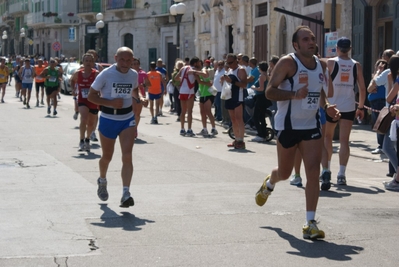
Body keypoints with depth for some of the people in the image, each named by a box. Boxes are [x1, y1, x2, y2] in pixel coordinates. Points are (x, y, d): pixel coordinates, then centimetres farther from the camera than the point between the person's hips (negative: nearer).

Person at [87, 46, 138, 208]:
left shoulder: (134, 75, 0)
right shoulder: (106, 74, -13)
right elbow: (91, 96, -10)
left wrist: (139, 99, 0)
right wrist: (110, 103, -23)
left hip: (127, 118, 2)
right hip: (108, 119, -2)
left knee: (127, 156, -14)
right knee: (107, 157, 12)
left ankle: (126, 194, -18)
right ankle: (102, 181, 44)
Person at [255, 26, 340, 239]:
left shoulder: (321, 65, 7)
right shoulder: (288, 63, -13)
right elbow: (269, 92, -16)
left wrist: (326, 106, 2)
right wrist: (294, 94, -31)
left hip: (311, 125, 4)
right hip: (288, 125, -4)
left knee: (313, 171, -9)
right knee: (285, 172, 12)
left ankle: (310, 223, -6)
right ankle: (269, 183, 50)